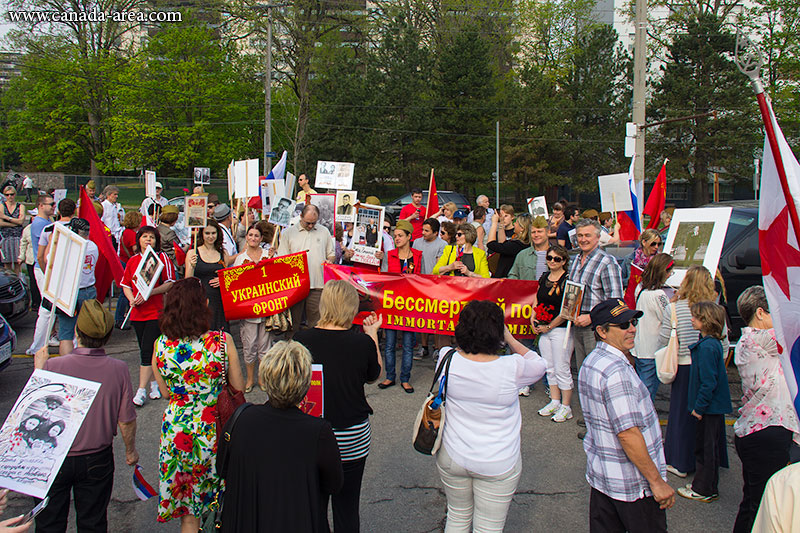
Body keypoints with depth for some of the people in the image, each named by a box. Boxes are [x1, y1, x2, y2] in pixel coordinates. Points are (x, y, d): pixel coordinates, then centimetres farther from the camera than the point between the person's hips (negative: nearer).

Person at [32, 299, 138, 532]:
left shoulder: (52, 367, -23)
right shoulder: (118, 369, -18)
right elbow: (126, 420, -10)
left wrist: (38, 370, 5)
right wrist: (130, 450, 9)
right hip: (98, 460, 1)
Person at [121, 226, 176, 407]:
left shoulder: (162, 258, -3)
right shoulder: (133, 260, 10)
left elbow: (170, 283, -8)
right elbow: (126, 285, 14)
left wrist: (149, 292, -18)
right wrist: (131, 299, -6)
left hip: (156, 311, -5)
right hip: (137, 312, 5)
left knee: (147, 351, -9)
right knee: (145, 350, 12)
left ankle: (141, 390, -4)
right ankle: (154, 384, 26)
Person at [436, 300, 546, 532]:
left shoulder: (448, 359, -16)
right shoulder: (512, 368, -23)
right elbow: (539, 365, 0)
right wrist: (510, 339, 1)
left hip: (451, 458, 3)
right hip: (498, 465, -2)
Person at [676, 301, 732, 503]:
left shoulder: (707, 347, -24)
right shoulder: (714, 342, 7)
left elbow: (708, 382, -24)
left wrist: (699, 407, -17)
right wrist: (699, 405, 19)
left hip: (710, 406, -10)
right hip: (714, 405, 10)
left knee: (707, 448, 3)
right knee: (703, 446, 19)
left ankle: (705, 490, 15)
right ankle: (703, 484, 31)